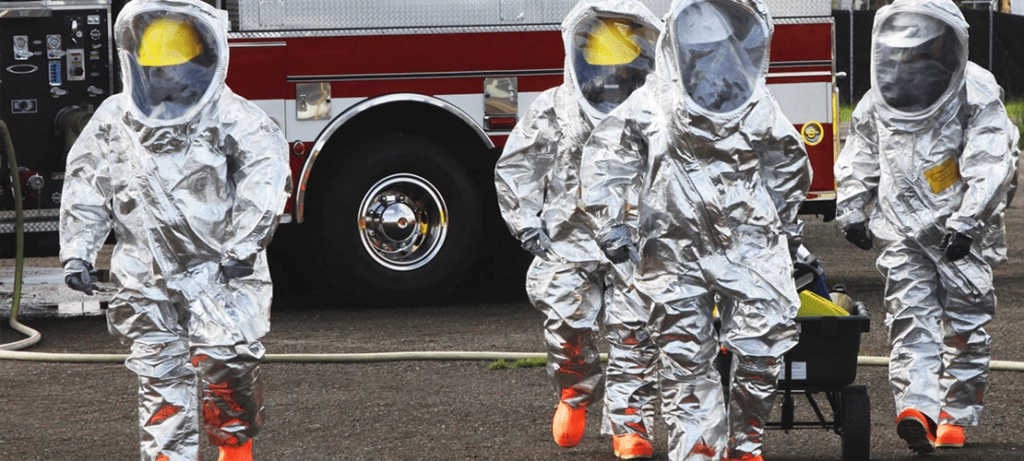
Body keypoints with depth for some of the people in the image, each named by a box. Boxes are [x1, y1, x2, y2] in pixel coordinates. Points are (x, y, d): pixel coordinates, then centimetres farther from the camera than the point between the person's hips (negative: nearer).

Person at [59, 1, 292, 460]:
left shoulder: (229, 116, -3)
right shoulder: (114, 120, 9)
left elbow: (266, 170, -11)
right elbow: (85, 185, 14)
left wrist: (246, 242, -18)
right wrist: (77, 251, 8)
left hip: (218, 270, -3)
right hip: (148, 278, 4)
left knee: (226, 359, -13)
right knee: (159, 373, 5)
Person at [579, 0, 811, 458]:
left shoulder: (760, 108, 9)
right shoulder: (653, 105, 0)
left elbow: (791, 168, 25)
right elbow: (606, 159, 3)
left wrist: (788, 227, 32)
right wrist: (611, 223, -4)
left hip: (750, 246, 2)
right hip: (678, 252, -1)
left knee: (760, 349, -3)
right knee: (685, 356, -2)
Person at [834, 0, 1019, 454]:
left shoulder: (977, 94, -7)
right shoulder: (878, 102, 8)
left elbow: (990, 166, -13)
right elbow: (858, 161, 21)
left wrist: (967, 222, -20)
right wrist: (851, 211, 15)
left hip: (961, 233, -3)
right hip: (903, 230, 3)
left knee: (965, 323, 1)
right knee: (910, 316, -10)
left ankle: (955, 416, 10)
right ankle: (917, 406, -20)